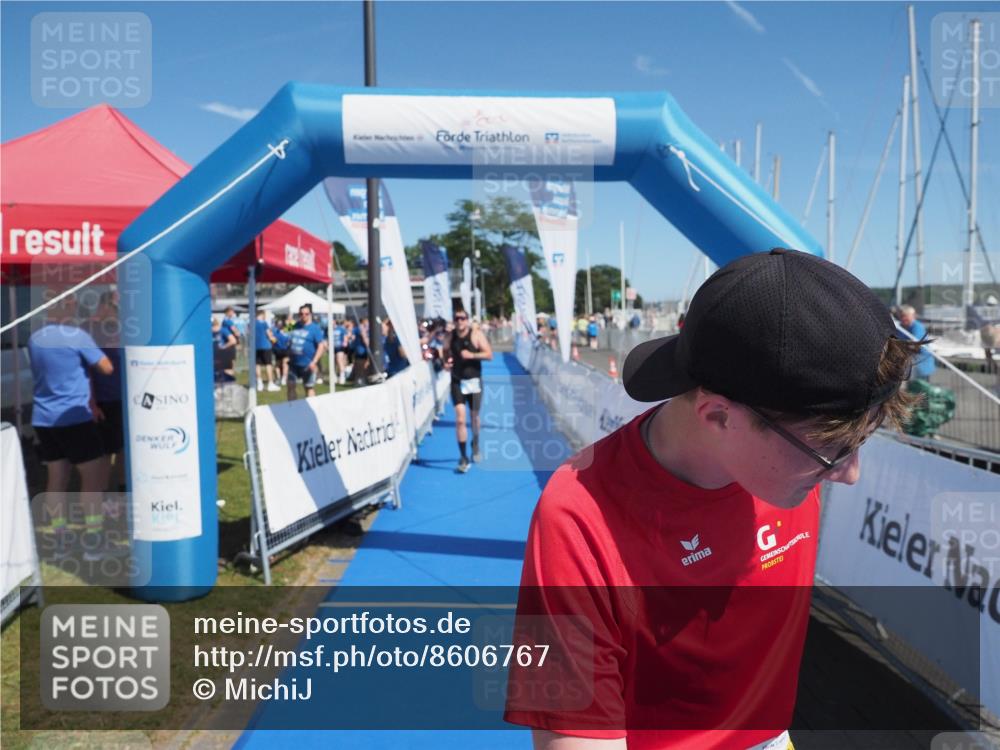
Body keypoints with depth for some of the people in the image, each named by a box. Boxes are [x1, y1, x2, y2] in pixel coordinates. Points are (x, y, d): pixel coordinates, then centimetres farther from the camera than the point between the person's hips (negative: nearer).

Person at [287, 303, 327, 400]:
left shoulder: (315, 328, -8)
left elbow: (321, 346, -14)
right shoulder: (296, 326, 11)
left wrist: (314, 361, -23)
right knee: (291, 384, 10)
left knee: (309, 387, 1)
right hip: (294, 363, 6)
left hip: (307, 365, -6)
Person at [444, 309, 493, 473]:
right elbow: (446, 355, 17)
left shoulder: (476, 335, -6)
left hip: (474, 381, 0)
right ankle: (463, 457, -8)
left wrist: (472, 355, -24)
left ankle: (475, 445, 43)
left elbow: (489, 354, -10)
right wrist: (446, 363, -6)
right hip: (457, 382, 1)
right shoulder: (450, 337, 2)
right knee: (460, 419, -11)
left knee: (474, 417, 14)